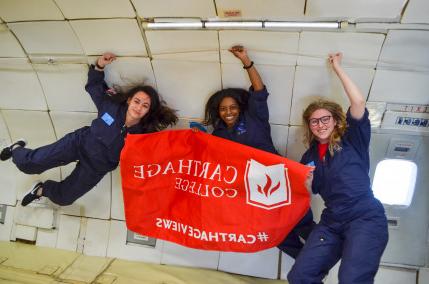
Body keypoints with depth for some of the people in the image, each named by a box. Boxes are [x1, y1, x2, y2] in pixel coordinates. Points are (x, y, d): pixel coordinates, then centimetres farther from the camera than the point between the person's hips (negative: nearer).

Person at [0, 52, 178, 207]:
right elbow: (93, 86, 0)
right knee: (27, 164, -3)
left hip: (98, 167, 1)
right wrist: (99, 66, -14)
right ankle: (17, 149, 34)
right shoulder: (112, 105, -17)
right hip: (80, 143, 0)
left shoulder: (144, 136, -21)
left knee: (63, 198, 9)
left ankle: (42, 189, 44)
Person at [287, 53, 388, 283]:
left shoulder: (352, 140, 2)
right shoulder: (310, 156, 14)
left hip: (366, 217, -4)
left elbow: (358, 102, -12)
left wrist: (337, 68, -3)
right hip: (332, 222, 5)